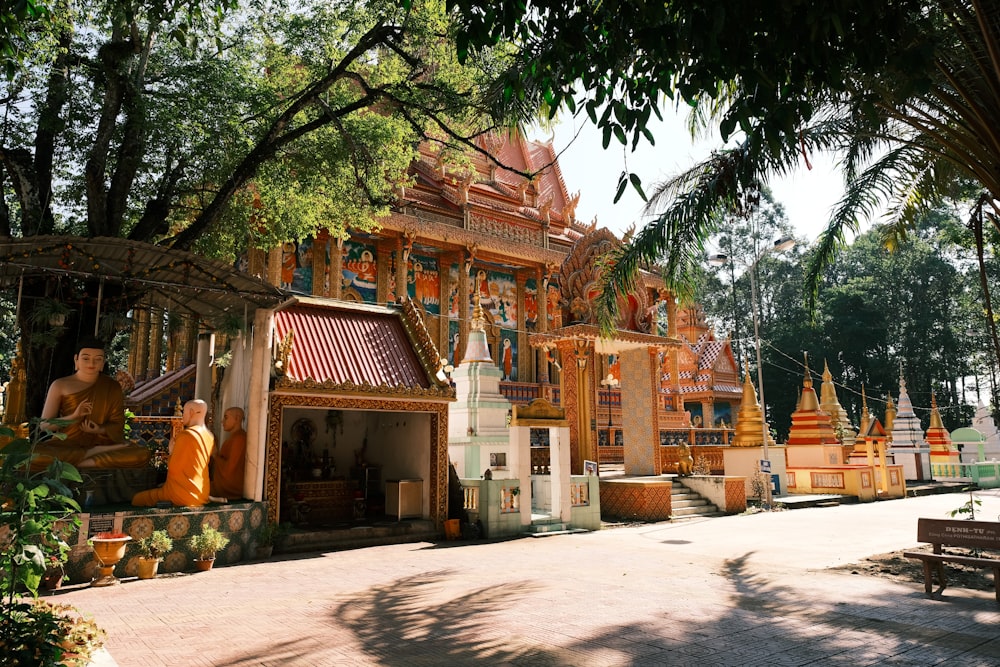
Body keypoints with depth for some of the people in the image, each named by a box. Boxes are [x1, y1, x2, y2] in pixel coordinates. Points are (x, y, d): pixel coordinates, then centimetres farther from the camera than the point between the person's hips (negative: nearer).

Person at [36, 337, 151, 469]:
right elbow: (44, 425, -1)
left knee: (142, 454, -30)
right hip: (66, 445, 0)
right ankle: (94, 453, -21)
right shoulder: (60, 386, 2)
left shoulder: (112, 387, 6)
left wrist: (101, 430, -15)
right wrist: (74, 416, -18)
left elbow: (117, 425, 7)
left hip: (101, 443, 0)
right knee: (32, 454, -35)